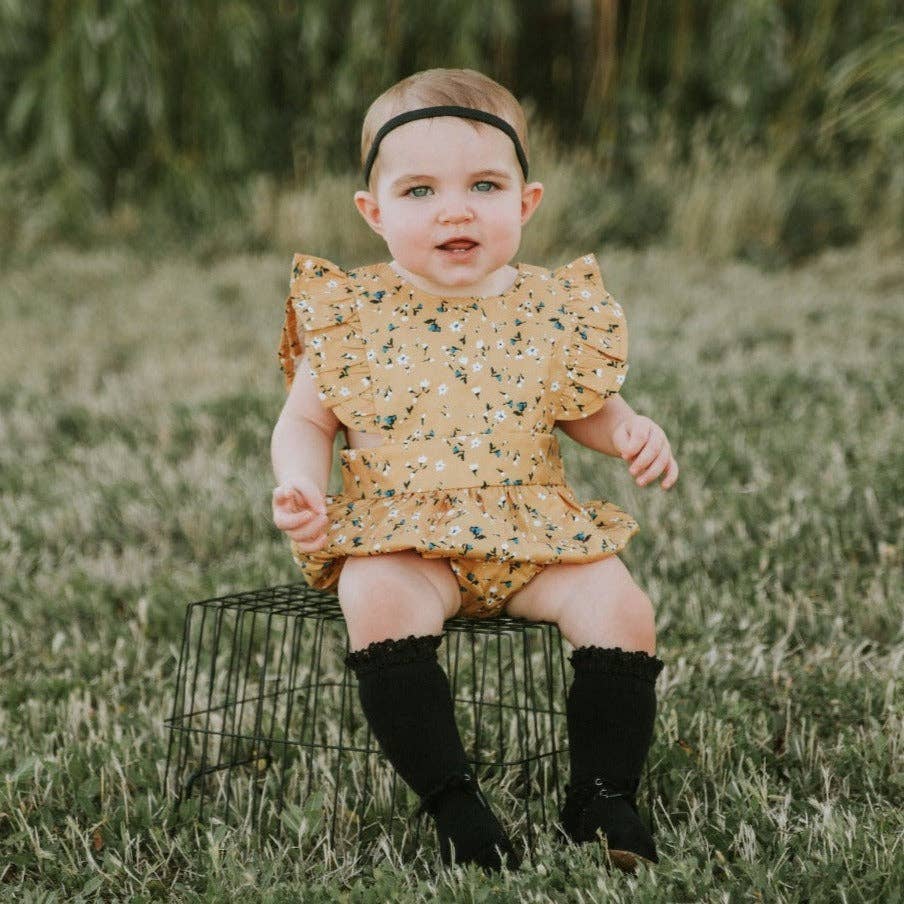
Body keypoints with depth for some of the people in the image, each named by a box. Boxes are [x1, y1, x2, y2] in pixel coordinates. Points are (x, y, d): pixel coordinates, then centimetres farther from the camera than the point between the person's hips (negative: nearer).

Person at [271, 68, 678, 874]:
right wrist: (299, 486, -13)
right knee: (377, 602, -32)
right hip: (399, 537, -2)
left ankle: (605, 798, -6)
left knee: (619, 605, -20)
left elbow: (584, 408, 19)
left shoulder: (553, 311, 5)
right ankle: (453, 803, -24)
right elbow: (305, 421, 7)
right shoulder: (350, 315, 0)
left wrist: (629, 432, -3)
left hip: (534, 530, 2)